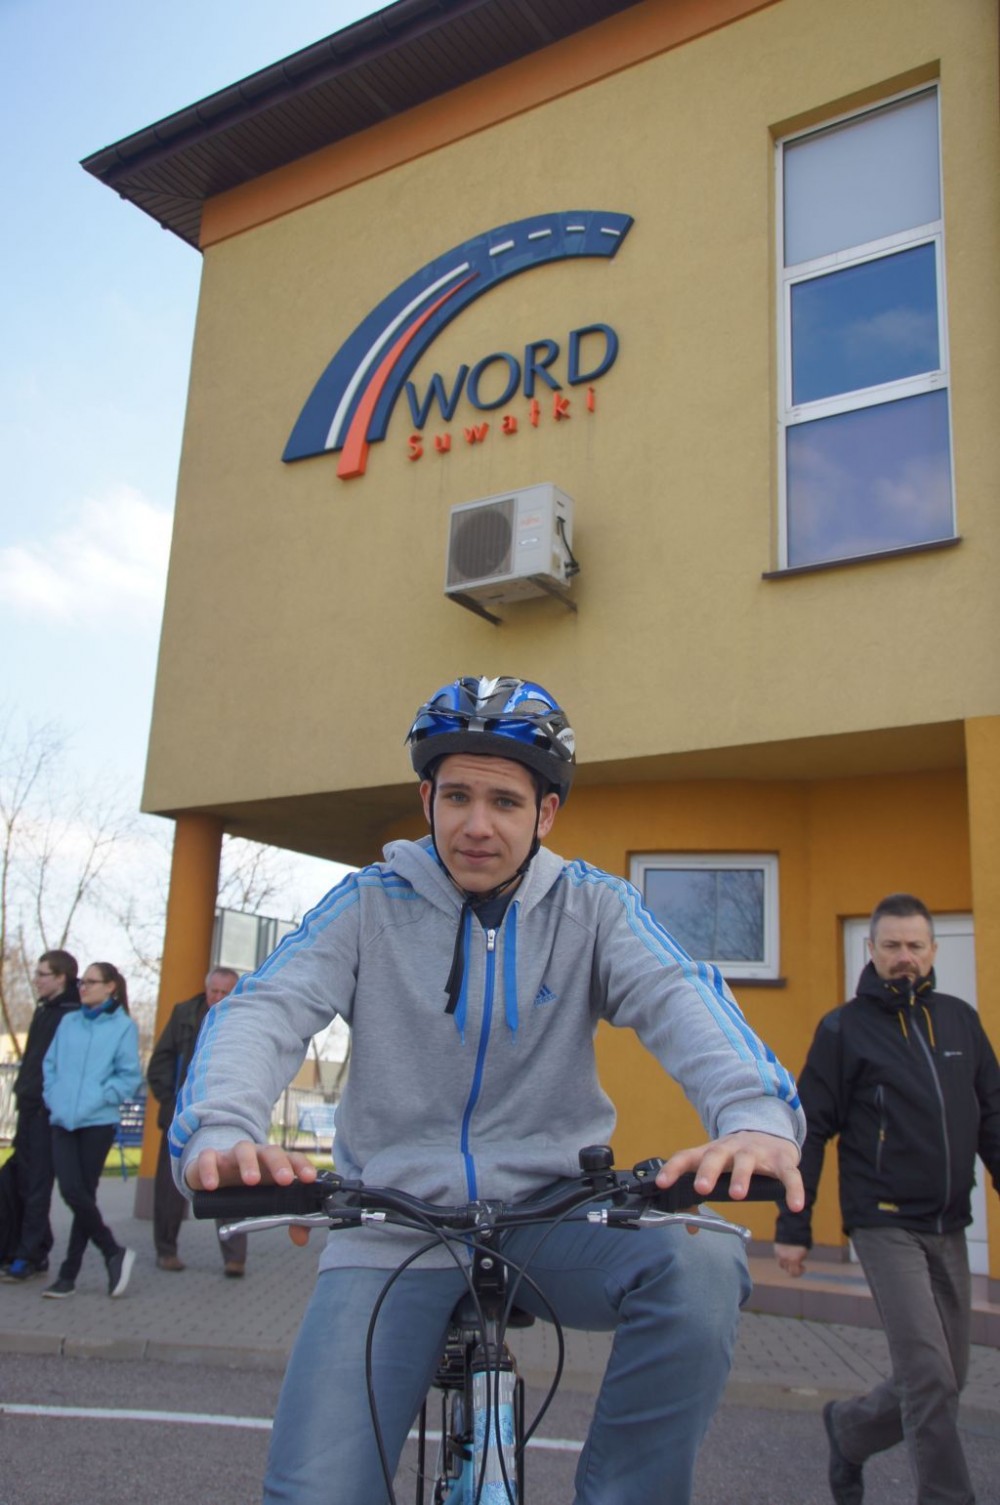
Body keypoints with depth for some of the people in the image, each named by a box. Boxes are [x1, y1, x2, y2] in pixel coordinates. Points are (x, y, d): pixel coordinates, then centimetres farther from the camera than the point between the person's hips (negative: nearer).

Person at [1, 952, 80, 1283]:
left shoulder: (74, 1014, -13)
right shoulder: (44, 1010, 16)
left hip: (49, 1110, -9)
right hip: (30, 1106, 9)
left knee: (37, 1184, -4)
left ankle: (28, 1256, 2)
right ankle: (35, 1252, 19)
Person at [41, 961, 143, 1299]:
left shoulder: (123, 1026, -2)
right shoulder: (69, 1022, 12)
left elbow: (129, 1076, -4)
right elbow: (50, 1064, 17)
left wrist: (99, 1099, -12)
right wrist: (53, 1096, 3)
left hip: (98, 1122, -4)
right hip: (63, 1121, 4)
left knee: (83, 1193, -1)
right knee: (72, 1191, -7)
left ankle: (69, 1273, 14)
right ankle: (113, 1253, 9)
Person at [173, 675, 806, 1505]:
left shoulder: (591, 905, 1)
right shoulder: (371, 902, 0)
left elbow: (680, 995, -16)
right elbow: (265, 1008, -12)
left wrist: (758, 1115, -38)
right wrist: (220, 1131, -35)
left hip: (548, 1213, 1)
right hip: (394, 1226, 0)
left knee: (702, 1267, -28)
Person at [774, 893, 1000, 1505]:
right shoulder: (844, 1029, -5)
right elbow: (809, 1130, -5)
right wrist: (793, 1227, -6)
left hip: (949, 1226, 5)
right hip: (886, 1225, -5)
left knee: (946, 1377, 13)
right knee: (930, 1375, -10)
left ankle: (850, 1428, 37)